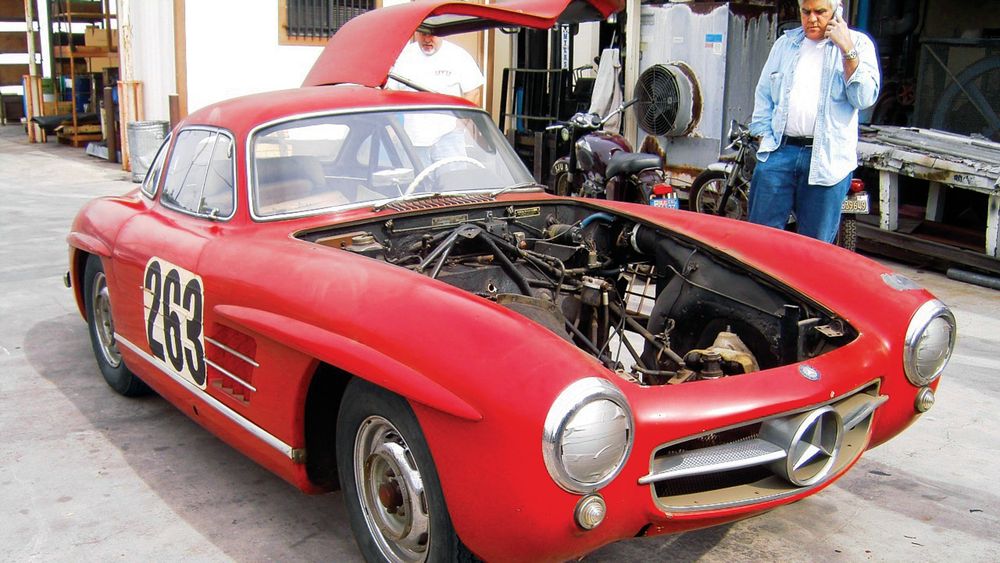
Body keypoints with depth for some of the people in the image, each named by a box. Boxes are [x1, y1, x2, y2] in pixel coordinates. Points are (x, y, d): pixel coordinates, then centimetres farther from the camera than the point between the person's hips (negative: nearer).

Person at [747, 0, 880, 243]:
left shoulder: (858, 43, 5)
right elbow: (764, 93, 19)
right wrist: (764, 137, 7)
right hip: (779, 151, 3)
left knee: (815, 245, 4)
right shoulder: (785, 43, 16)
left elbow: (865, 98, -7)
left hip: (828, 158, -3)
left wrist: (848, 50, -13)